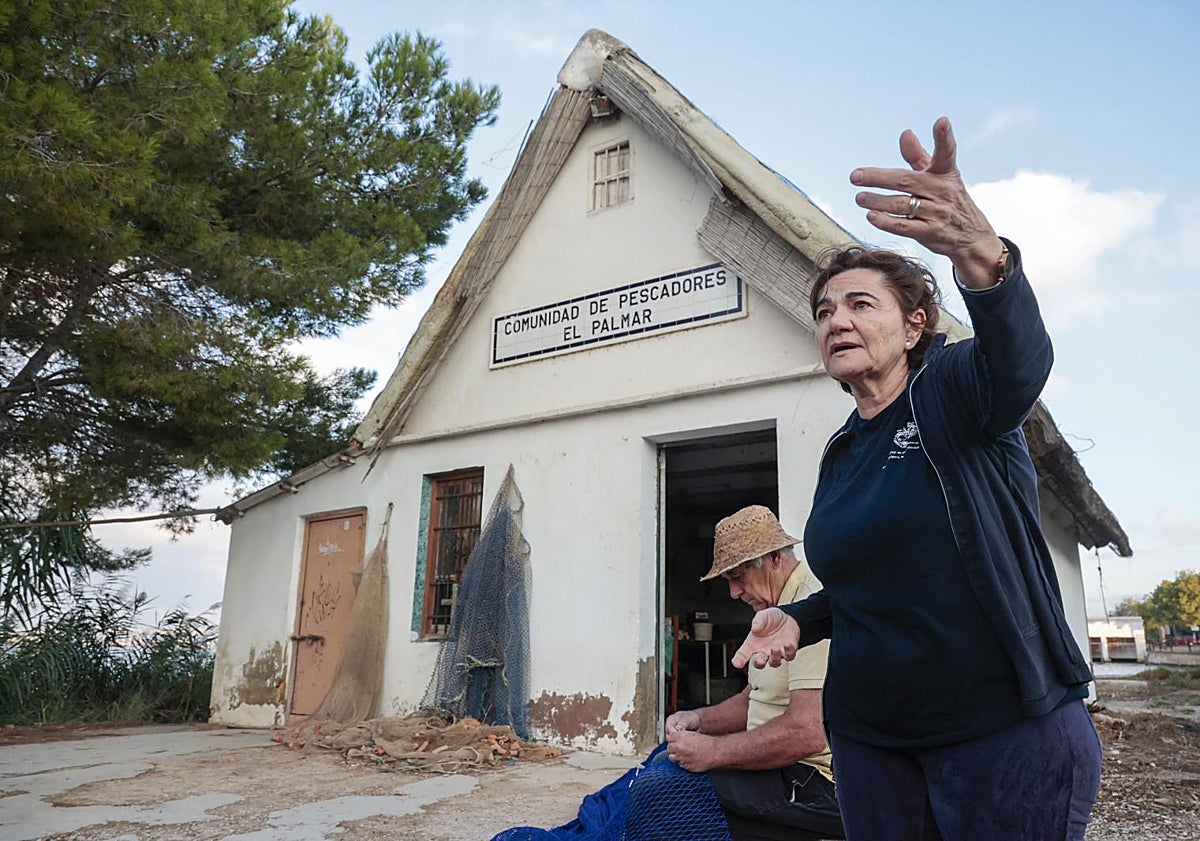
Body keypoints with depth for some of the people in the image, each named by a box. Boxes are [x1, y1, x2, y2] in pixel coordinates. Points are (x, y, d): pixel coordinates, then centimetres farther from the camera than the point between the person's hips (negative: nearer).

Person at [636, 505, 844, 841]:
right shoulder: (777, 614, 17)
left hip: (815, 782, -11)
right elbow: (752, 701, 21)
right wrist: (699, 719, 3)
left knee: (654, 792, -19)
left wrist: (714, 751, -19)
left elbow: (808, 733, -27)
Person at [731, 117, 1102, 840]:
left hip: (1008, 733, -6)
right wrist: (800, 619, 3)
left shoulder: (955, 386, -8)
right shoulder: (840, 456, 10)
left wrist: (980, 252, -54)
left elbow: (1018, 359, -34)